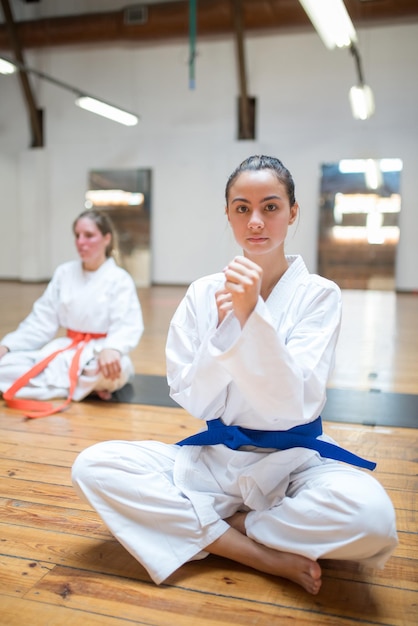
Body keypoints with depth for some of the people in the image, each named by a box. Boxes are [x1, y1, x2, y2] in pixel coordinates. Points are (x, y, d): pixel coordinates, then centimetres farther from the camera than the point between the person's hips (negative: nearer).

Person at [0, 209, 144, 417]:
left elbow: (127, 325, -21)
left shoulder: (119, 279, -8)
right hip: (65, 349, 5)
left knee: (111, 368, -41)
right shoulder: (63, 273, 6)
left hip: (98, 353, -5)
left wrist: (111, 349, -45)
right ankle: (84, 387, -15)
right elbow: (41, 320, 7)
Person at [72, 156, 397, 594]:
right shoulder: (203, 294, -3)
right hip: (216, 456, 3)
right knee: (92, 466, -17)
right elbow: (194, 402, -5)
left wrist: (252, 313, -28)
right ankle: (267, 556, -14)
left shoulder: (318, 294, -8)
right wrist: (224, 326, -20)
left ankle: (214, 531, -8)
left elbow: (295, 405, -18)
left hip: (293, 458, -2)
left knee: (371, 516, -33)